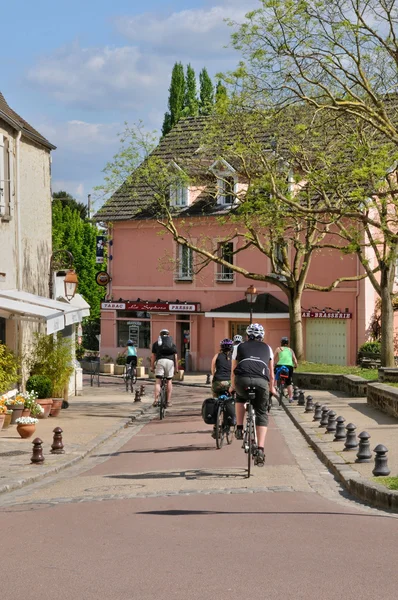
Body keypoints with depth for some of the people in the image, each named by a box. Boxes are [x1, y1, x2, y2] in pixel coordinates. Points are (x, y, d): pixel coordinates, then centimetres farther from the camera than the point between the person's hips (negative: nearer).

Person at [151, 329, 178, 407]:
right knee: (169, 381, 10)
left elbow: (153, 356, 15)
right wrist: (176, 368, 19)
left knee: (158, 381, -1)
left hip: (160, 361, -1)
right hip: (170, 361, 1)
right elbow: (175, 357, 15)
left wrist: (152, 367, 18)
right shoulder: (173, 344, 22)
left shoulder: (156, 343, 21)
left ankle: (156, 400, -13)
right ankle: (169, 401, 8)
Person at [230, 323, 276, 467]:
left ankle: (239, 429, 23)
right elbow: (271, 373, 36)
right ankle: (260, 450, -3)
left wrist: (232, 387, 51)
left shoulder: (240, 347, 28)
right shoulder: (267, 348, 30)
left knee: (240, 398, 35)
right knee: (262, 414, 11)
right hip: (261, 381, 0)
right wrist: (272, 388, 53)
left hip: (242, 379, 0)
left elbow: (233, 371, 34)